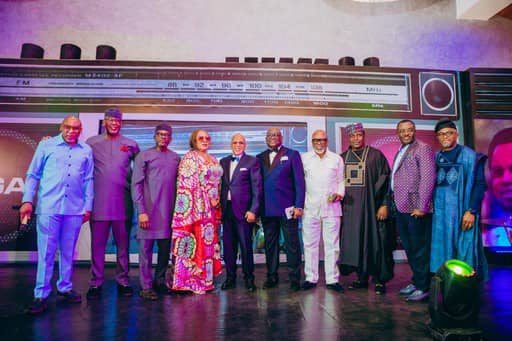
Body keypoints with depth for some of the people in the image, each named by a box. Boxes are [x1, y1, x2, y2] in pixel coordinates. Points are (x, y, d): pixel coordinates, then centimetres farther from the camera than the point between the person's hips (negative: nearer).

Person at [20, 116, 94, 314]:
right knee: (46, 252, -1)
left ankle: (65, 289, 23)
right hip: (48, 207, -2)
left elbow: (88, 180, 10)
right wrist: (27, 201, -2)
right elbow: (33, 175, 5)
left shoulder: (86, 151, 9)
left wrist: (88, 206, 7)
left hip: (74, 209, 2)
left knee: (68, 251, 11)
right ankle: (41, 295, 8)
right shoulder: (46, 145, 5)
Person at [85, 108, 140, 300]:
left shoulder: (131, 145, 8)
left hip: (123, 202, 1)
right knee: (97, 244, 4)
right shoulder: (92, 143, 8)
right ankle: (95, 283, 13)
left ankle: (123, 281, 16)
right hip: (99, 202, 0)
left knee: (123, 244, 7)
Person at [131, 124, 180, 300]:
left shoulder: (176, 158, 13)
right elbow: (136, 184, -4)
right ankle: (146, 287, 10)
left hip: (169, 211, 4)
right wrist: (141, 211, -12)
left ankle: (160, 280, 24)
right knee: (146, 248, 1)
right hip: (149, 210, -4)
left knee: (166, 247, 9)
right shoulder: (144, 156, 1)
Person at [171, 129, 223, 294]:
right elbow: (188, 185, -11)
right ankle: (192, 281, 5)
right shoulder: (189, 158, -5)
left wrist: (216, 201, 5)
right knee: (195, 242, -5)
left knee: (208, 242, 10)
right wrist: (208, 200, -14)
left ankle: (205, 279, 20)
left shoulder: (213, 160, 18)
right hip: (196, 207, -7)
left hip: (211, 209, 7)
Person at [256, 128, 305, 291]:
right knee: (270, 245, 11)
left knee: (292, 245, 2)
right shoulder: (260, 158, 13)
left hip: (287, 208, -3)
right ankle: (272, 277, 23)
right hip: (267, 209, 3)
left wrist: (299, 205, -8)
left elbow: (299, 181, 0)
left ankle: (294, 278, 13)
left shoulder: (292, 155, 5)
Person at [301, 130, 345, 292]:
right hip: (310, 207, 0)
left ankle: (332, 279, 12)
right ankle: (311, 278, 15)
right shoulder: (304, 158, 10)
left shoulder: (337, 159, 11)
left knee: (332, 244, 2)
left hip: (331, 207, 0)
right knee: (310, 244, 4)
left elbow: (341, 180, 14)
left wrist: (340, 193, -5)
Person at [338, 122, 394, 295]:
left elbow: (385, 179, -5)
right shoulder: (343, 158, 11)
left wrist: (384, 205, -11)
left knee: (375, 241, -1)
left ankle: (379, 280, 11)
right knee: (355, 242, 6)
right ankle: (362, 278, 19)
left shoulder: (375, 155, 0)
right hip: (350, 207, 4)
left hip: (371, 206, -4)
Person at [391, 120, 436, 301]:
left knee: (420, 249, 0)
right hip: (401, 208, 8)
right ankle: (416, 281, 28)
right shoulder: (400, 153, 19)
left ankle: (423, 287, 11)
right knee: (409, 248, 15)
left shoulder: (423, 149, -7)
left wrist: (421, 207, -19)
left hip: (416, 209, -8)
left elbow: (428, 179, -15)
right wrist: (394, 204, 14)